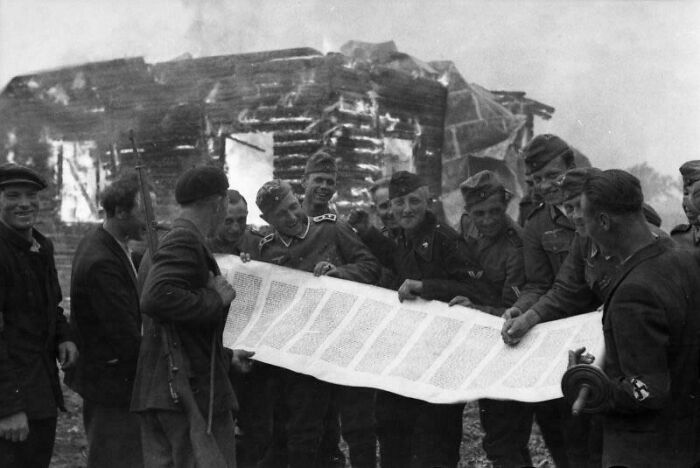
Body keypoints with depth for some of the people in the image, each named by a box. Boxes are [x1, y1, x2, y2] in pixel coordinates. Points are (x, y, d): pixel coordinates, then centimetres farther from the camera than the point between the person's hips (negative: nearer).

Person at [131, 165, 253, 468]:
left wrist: (227, 356, 30)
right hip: (192, 388, -10)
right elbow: (155, 299, -28)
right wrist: (216, 300, -16)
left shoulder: (162, 241, 20)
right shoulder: (186, 241, -11)